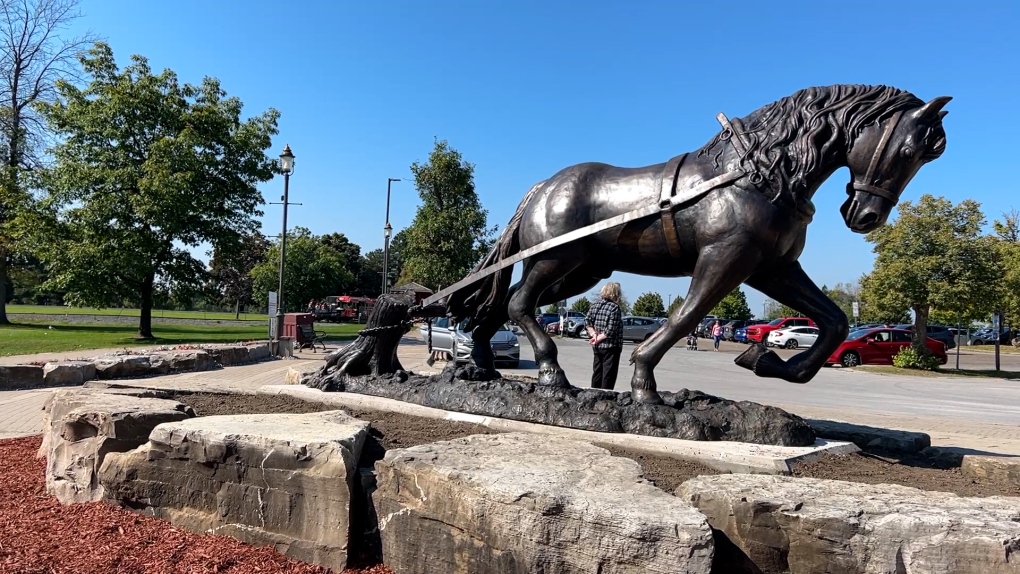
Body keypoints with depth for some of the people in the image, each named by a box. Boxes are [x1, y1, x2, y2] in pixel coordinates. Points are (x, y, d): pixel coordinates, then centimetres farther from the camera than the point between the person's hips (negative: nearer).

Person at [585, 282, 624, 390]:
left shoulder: (596, 305, 6)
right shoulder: (615, 307, -15)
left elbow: (587, 321, 2)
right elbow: (611, 330, -20)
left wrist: (593, 334, -5)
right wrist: (598, 339, -11)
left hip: (597, 347, 7)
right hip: (611, 346, -7)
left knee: (597, 372, 16)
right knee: (609, 374, 0)